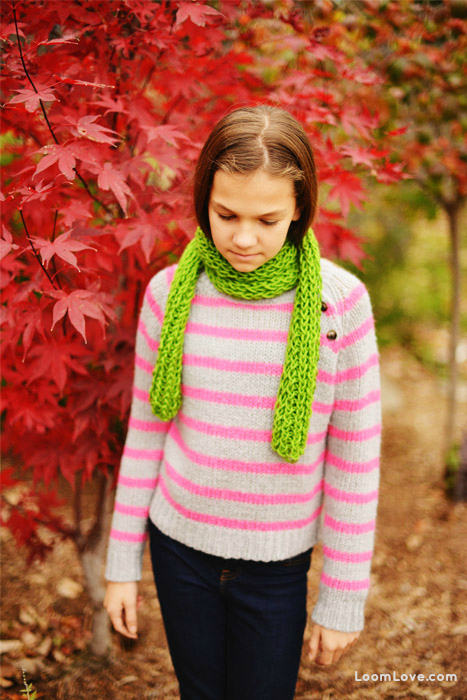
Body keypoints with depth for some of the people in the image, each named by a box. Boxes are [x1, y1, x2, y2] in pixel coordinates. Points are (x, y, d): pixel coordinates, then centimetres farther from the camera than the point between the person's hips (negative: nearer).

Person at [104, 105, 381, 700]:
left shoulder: (339, 302, -15)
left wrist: (343, 599, -4)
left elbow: (354, 460, -9)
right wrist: (122, 563, 6)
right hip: (179, 545, 2)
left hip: (278, 562, -2)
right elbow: (146, 431, 1)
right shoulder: (170, 293, -9)